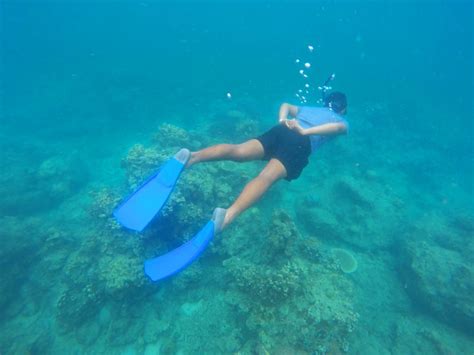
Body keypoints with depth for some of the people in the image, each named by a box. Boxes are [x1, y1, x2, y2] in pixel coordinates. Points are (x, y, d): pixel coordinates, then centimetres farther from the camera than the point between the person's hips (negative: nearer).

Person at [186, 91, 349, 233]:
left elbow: (285, 105, 31)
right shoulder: (342, 121, 29)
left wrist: (282, 120, 14)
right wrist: (306, 131, -3)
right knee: (266, 177, -26)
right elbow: (338, 127, 5)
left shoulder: (308, 108, 42)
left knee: (237, 151, -13)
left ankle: (193, 156, -35)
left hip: (282, 130, 5)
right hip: (302, 142, -4)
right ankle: (228, 215, -46)